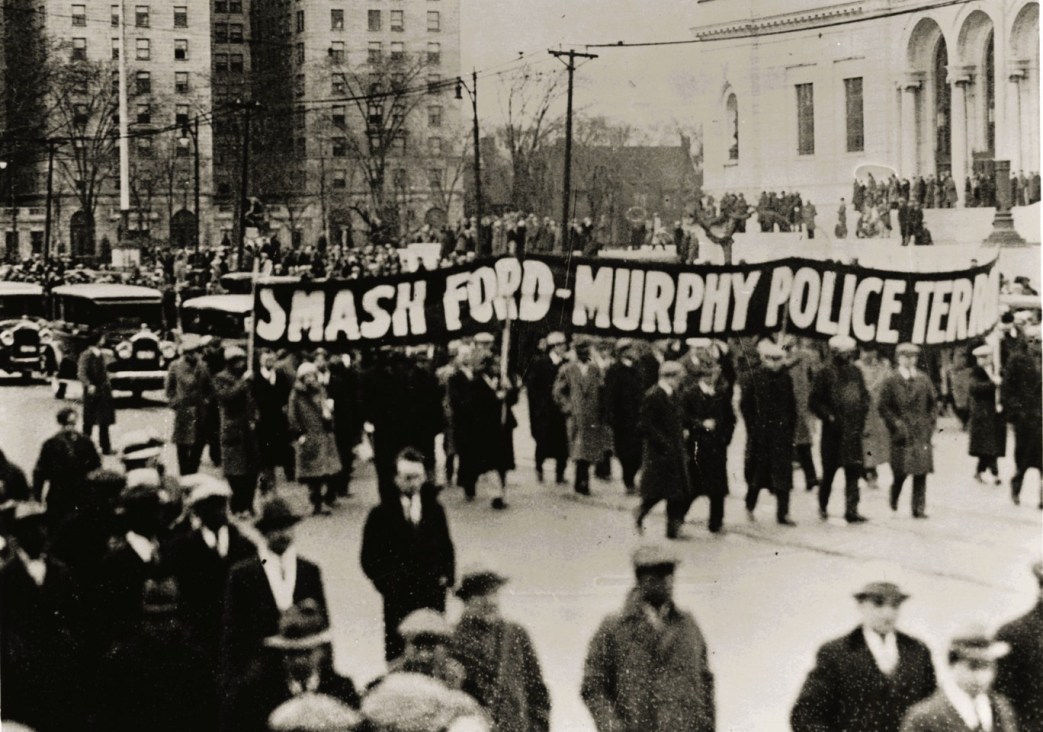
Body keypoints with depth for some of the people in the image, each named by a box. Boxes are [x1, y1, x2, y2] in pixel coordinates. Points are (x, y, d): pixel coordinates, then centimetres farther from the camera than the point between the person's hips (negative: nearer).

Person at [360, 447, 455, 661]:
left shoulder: (434, 510, 6)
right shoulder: (382, 515, -3)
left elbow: (446, 547, 15)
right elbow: (369, 558, 0)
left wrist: (446, 576, 2)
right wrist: (387, 583, -10)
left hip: (433, 595, 2)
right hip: (398, 599, -2)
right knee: (397, 652, 1)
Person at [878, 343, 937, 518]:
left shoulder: (924, 380, 11)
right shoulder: (891, 382, 1)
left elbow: (933, 403, 16)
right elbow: (884, 407, -2)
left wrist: (930, 423, 5)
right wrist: (897, 424, -11)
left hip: (922, 433, 3)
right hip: (902, 433, -3)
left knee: (921, 471, -2)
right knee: (901, 471, -4)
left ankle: (919, 509, 2)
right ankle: (893, 499, 22)